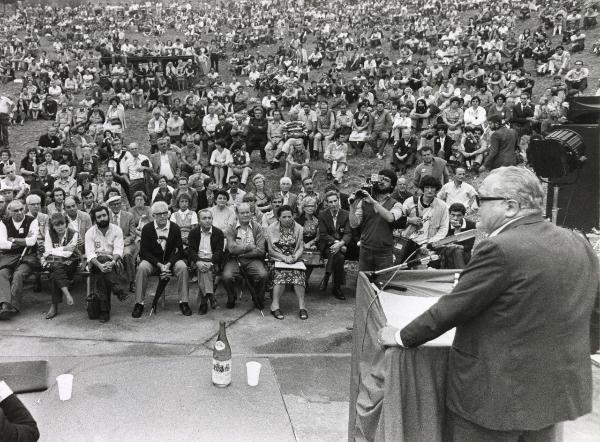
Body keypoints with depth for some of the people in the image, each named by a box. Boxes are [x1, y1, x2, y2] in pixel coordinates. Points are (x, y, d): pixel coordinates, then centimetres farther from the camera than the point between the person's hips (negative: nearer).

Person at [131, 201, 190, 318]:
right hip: (152, 260, -1)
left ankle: (184, 302, -19)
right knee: (142, 268, -30)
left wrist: (168, 264, -21)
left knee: (182, 267, -28)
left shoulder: (175, 228, -1)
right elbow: (144, 251, -7)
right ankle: (139, 304, -21)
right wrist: (159, 264, -20)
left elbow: (178, 250, -4)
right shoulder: (147, 229, -3)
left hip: (171, 260, 1)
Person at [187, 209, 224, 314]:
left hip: (213, 262, 0)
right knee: (203, 269, -32)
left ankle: (203, 302, -25)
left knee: (205, 270, -30)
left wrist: (210, 262, -21)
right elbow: (191, 250, -1)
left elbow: (219, 251, -3)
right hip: (198, 261, 0)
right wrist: (198, 262, -21)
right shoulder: (194, 232, 9)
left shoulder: (218, 233, 6)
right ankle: (210, 296, -35)